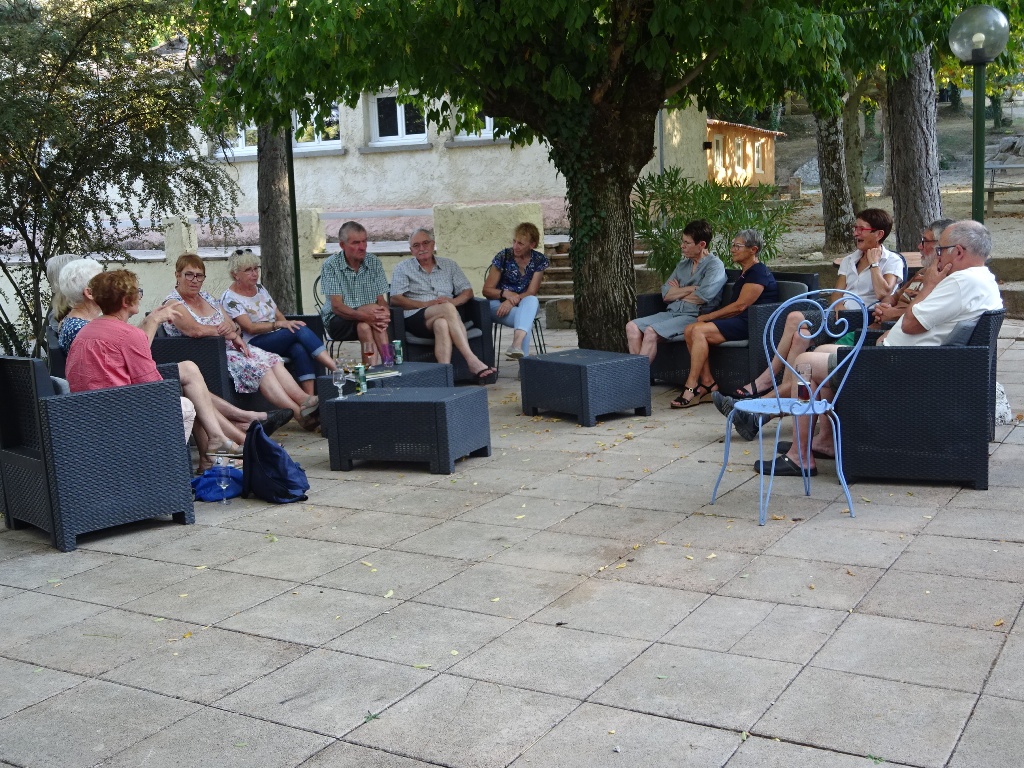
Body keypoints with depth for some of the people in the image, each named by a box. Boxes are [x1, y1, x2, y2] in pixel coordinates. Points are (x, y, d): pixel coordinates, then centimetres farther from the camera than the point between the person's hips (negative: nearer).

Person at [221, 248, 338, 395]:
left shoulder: (260, 289, 19)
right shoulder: (230, 299, -3)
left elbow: (278, 315, 18)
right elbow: (250, 328, -14)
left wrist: (288, 324, -4)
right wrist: (278, 324, -25)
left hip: (277, 339, 6)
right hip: (253, 344, -6)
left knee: (300, 350, -31)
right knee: (300, 331, -29)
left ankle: (309, 396, -41)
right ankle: (337, 371, -35)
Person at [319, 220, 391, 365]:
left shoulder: (374, 263, 3)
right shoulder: (331, 265, -7)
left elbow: (381, 301, 0)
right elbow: (337, 306, -15)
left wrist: (385, 313, -27)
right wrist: (364, 315, -34)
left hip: (369, 316, 2)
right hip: (337, 321, -2)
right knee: (364, 323, -35)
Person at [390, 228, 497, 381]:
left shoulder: (449, 265, 23)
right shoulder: (403, 269, 16)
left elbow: (467, 292, 17)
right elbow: (395, 299, 2)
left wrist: (452, 301, -7)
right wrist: (426, 304, -9)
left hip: (443, 317, 2)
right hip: (415, 319, -2)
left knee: (442, 324, -39)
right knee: (447, 309, -35)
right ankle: (473, 362, -43)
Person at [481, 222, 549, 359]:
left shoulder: (539, 260, -1)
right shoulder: (503, 257, -6)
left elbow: (531, 293, -6)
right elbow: (487, 290, -3)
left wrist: (512, 301, -25)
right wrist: (505, 293, -23)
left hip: (525, 306, 1)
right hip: (499, 305, -1)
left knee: (532, 300, -37)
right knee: (526, 319, -35)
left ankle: (517, 343, -58)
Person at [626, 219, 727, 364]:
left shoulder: (715, 265, -2)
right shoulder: (683, 264, 20)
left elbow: (702, 296, -17)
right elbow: (665, 294, 10)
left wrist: (678, 292, 1)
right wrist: (692, 289, -5)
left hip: (694, 317, -8)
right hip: (672, 313, 8)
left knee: (651, 332, -29)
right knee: (632, 327, -14)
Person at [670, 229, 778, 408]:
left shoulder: (758, 273, -9)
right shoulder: (744, 273, 22)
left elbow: (740, 306, -16)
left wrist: (709, 316, -10)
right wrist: (708, 317, 5)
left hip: (750, 325, -10)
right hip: (738, 321, 10)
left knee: (700, 330, -26)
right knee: (690, 330, -8)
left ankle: (691, 388, -25)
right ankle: (708, 383, -12)